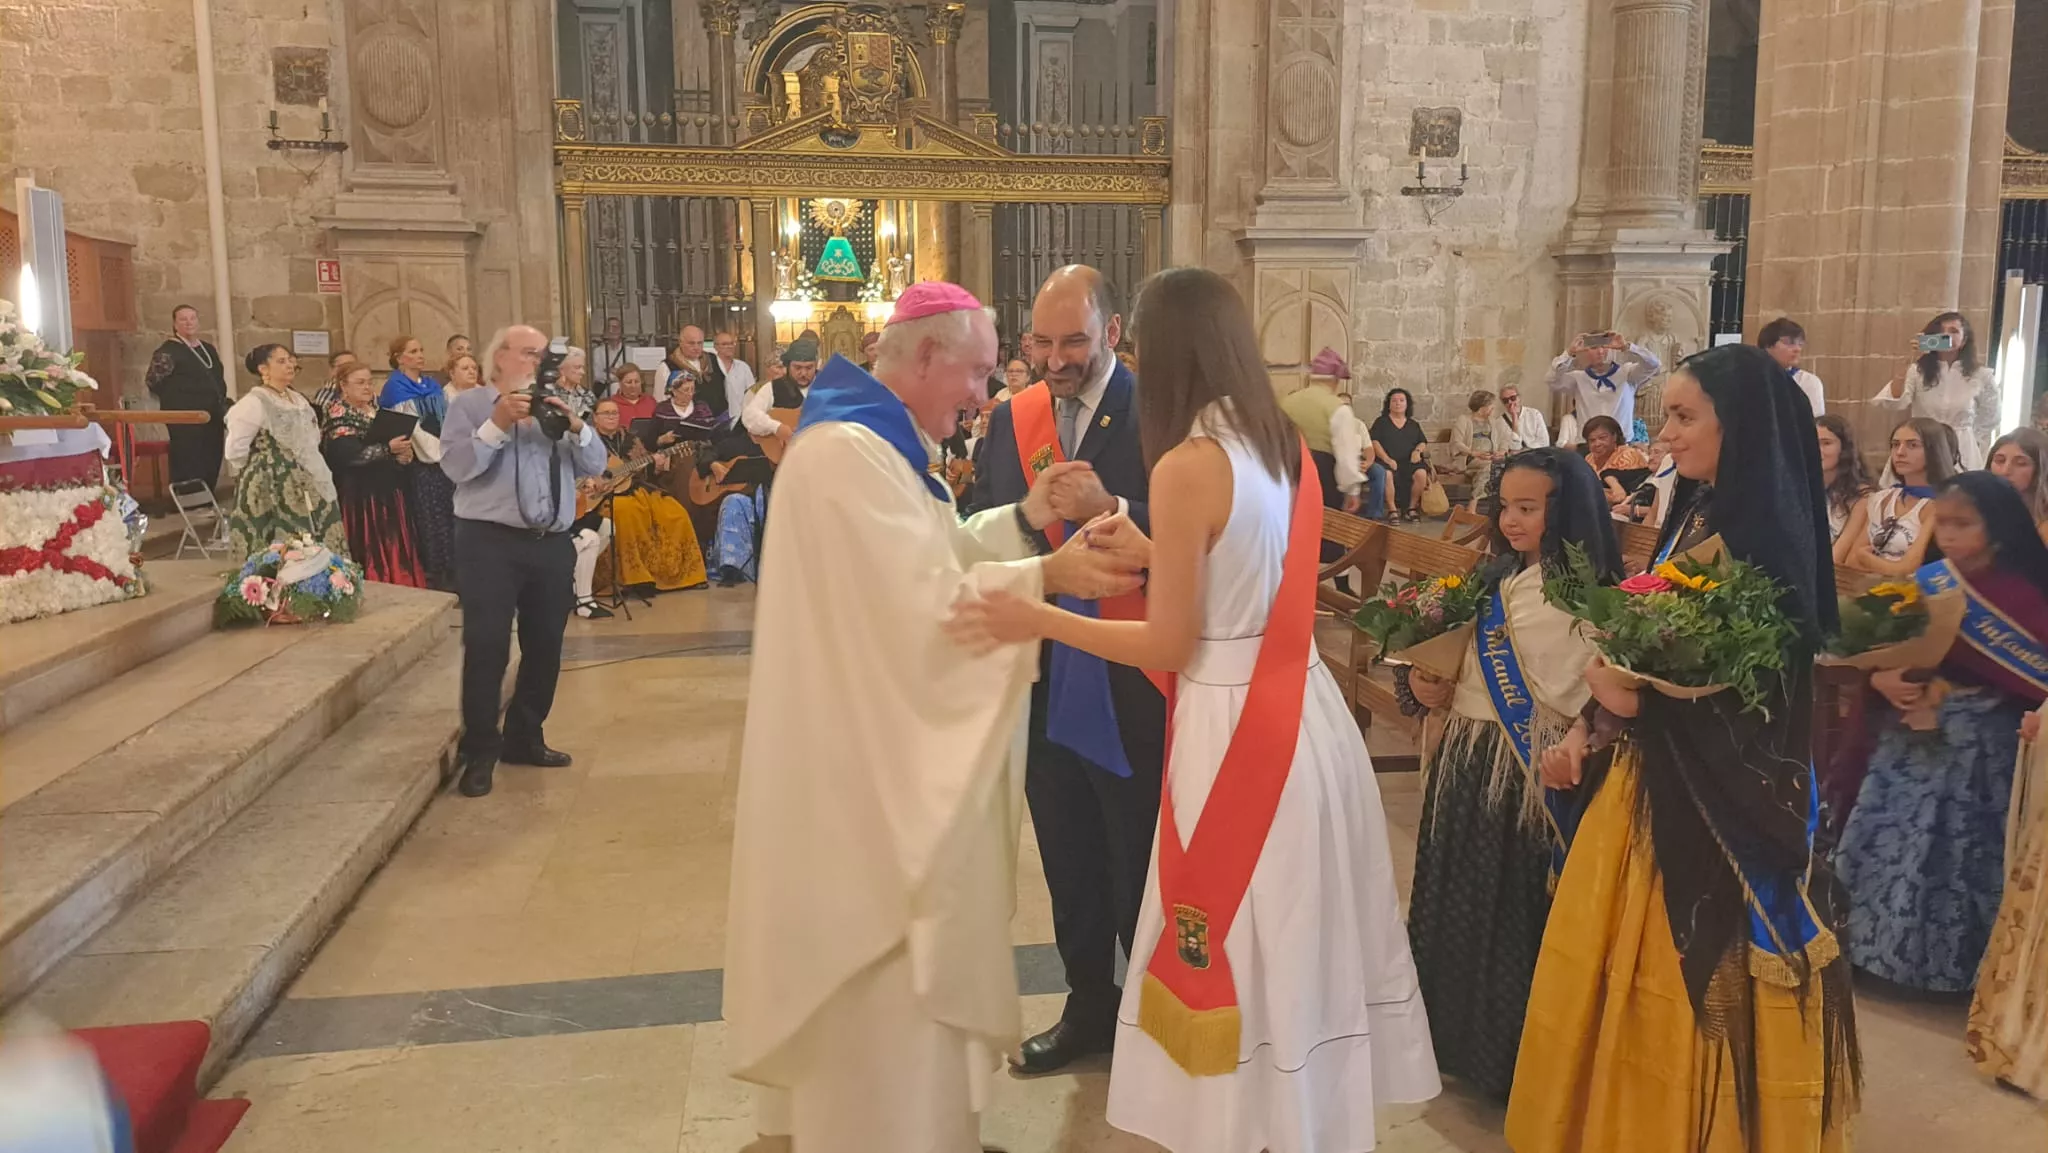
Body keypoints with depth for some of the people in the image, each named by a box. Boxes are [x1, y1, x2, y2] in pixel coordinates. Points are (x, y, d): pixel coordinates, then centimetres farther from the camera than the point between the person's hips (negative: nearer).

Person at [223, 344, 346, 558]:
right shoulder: (253, 402, -10)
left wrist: (316, 475, 12)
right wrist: (259, 473, -2)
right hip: (273, 491, -8)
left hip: (308, 488, 8)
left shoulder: (299, 400, 15)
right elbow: (235, 450, -13)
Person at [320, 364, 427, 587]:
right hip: (358, 495, -7)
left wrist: (403, 455, -5)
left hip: (387, 490, 7)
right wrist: (389, 449, -27)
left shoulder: (377, 411, 13)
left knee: (394, 549, 7)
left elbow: (392, 440, 18)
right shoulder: (338, 415, -8)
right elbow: (350, 454, -21)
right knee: (369, 551, -6)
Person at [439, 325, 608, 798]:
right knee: (487, 647, -7)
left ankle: (525, 738, 25)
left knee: (545, 647, 11)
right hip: (490, 542, -5)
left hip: (553, 543, 5)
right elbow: (455, 466, -12)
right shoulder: (470, 404, 3)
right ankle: (480, 751, 2)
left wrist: (575, 426, -10)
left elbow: (595, 465, 7)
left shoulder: (555, 408, 17)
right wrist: (498, 424, -21)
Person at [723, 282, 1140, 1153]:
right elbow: (921, 600, -27)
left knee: (897, 959, 22)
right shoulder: (849, 450, -23)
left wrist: (1022, 519, 4)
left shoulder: (879, 439, 12)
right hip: (870, 752, -11)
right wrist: (1045, 576, -26)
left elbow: (927, 557, 14)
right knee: (891, 965, 3)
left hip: (891, 740, 11)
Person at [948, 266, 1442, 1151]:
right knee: (1301, 938, 22)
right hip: (1302, 711, 8)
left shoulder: (1187, 468, -17)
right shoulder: (1287, 448, 6)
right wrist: (1153, 554, 17)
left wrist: (1037, 621, -9)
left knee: (1237, 954, 9)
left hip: (1235, 728, -8)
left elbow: (1168, 647, -14)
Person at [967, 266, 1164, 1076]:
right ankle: (1088, 1006, 38)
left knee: (1141, 868, 9)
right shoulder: (1010, 418, 6)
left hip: (1131, 686, -5)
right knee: (1068, 862, 19)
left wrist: (1111, 511, -29)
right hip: (1044, 683, 6)